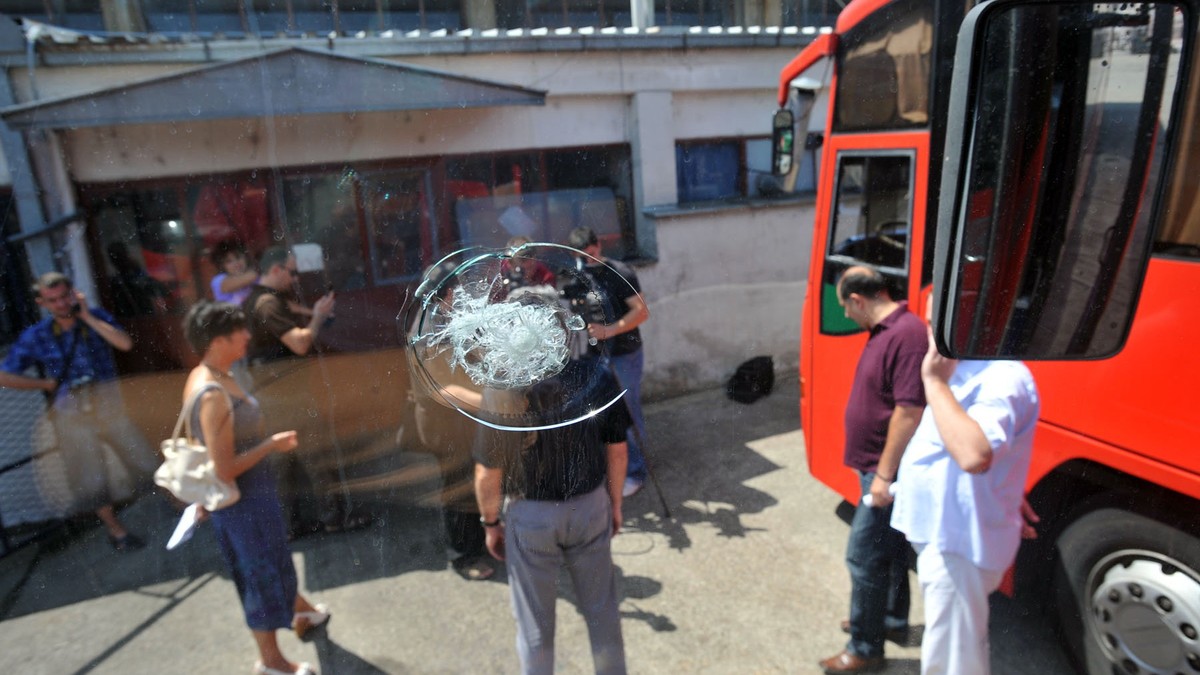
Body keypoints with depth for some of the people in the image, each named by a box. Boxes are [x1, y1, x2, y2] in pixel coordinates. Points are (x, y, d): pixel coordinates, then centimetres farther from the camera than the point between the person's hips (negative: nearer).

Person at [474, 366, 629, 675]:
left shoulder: (503, 390, -23)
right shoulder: (599, 379, -15)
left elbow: (488, 472, -14)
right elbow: (617, 450, -2)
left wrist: (491, 523, 4)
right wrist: (615, 504, 13)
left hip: (530, 515, -2)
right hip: (590, 507, 3)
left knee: (535, 619, 19)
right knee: (601, 607, 24)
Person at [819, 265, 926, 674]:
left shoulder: (907, 334, -24)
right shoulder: (886, 331, 8)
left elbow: (909, 411, -28)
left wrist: (884, 474, -23)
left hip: (887, 472, -10)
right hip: (878, 468, 10)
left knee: (864, 557, 0)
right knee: (890, 548, 22)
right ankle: (893, 620, 40)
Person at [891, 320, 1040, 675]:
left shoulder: (1003, 378, -23)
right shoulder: (961, 371, 9)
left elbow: (973, 455, -39)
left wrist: (935, 381, -32)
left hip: (957, 544, -9)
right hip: (941, 533, 9)